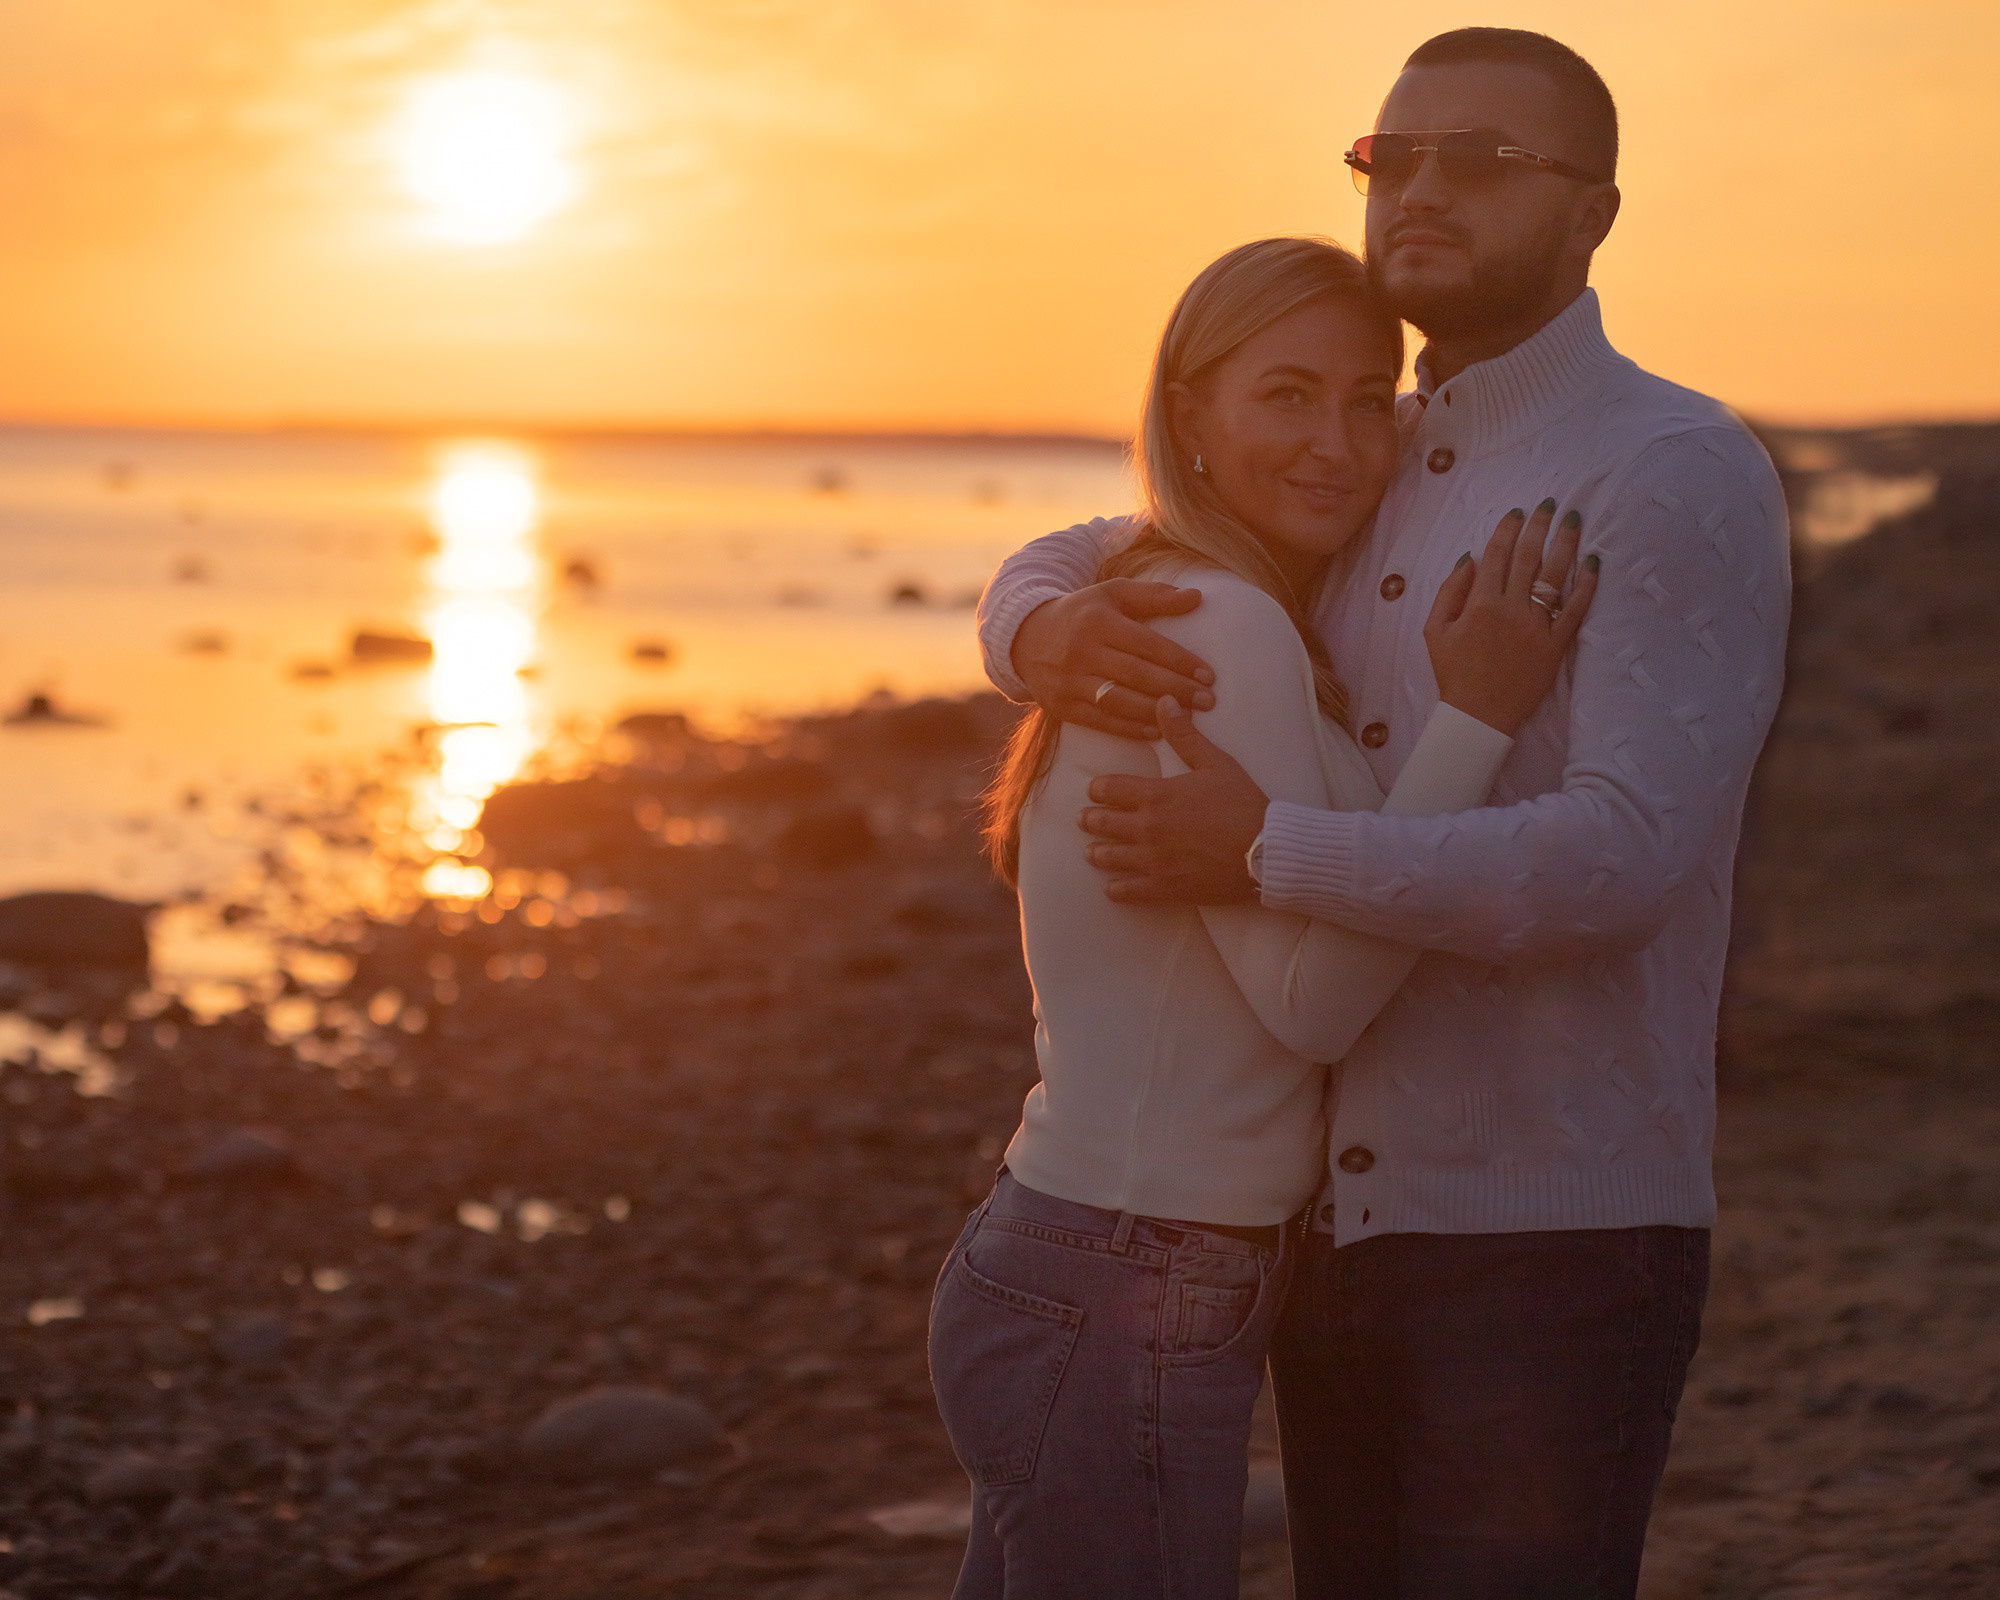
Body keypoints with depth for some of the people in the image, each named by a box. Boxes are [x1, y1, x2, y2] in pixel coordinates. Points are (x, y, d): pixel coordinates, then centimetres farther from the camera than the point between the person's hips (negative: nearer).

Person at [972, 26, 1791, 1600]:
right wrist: (1048, 632, -8)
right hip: (1336, 1234, 7)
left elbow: (1623, 859, -24)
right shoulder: (1365, 479, 13)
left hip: (1553, 1247, -7)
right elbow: (1059, 570, 18)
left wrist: (1265, 854, -20)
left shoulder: (1682, 476, -11)